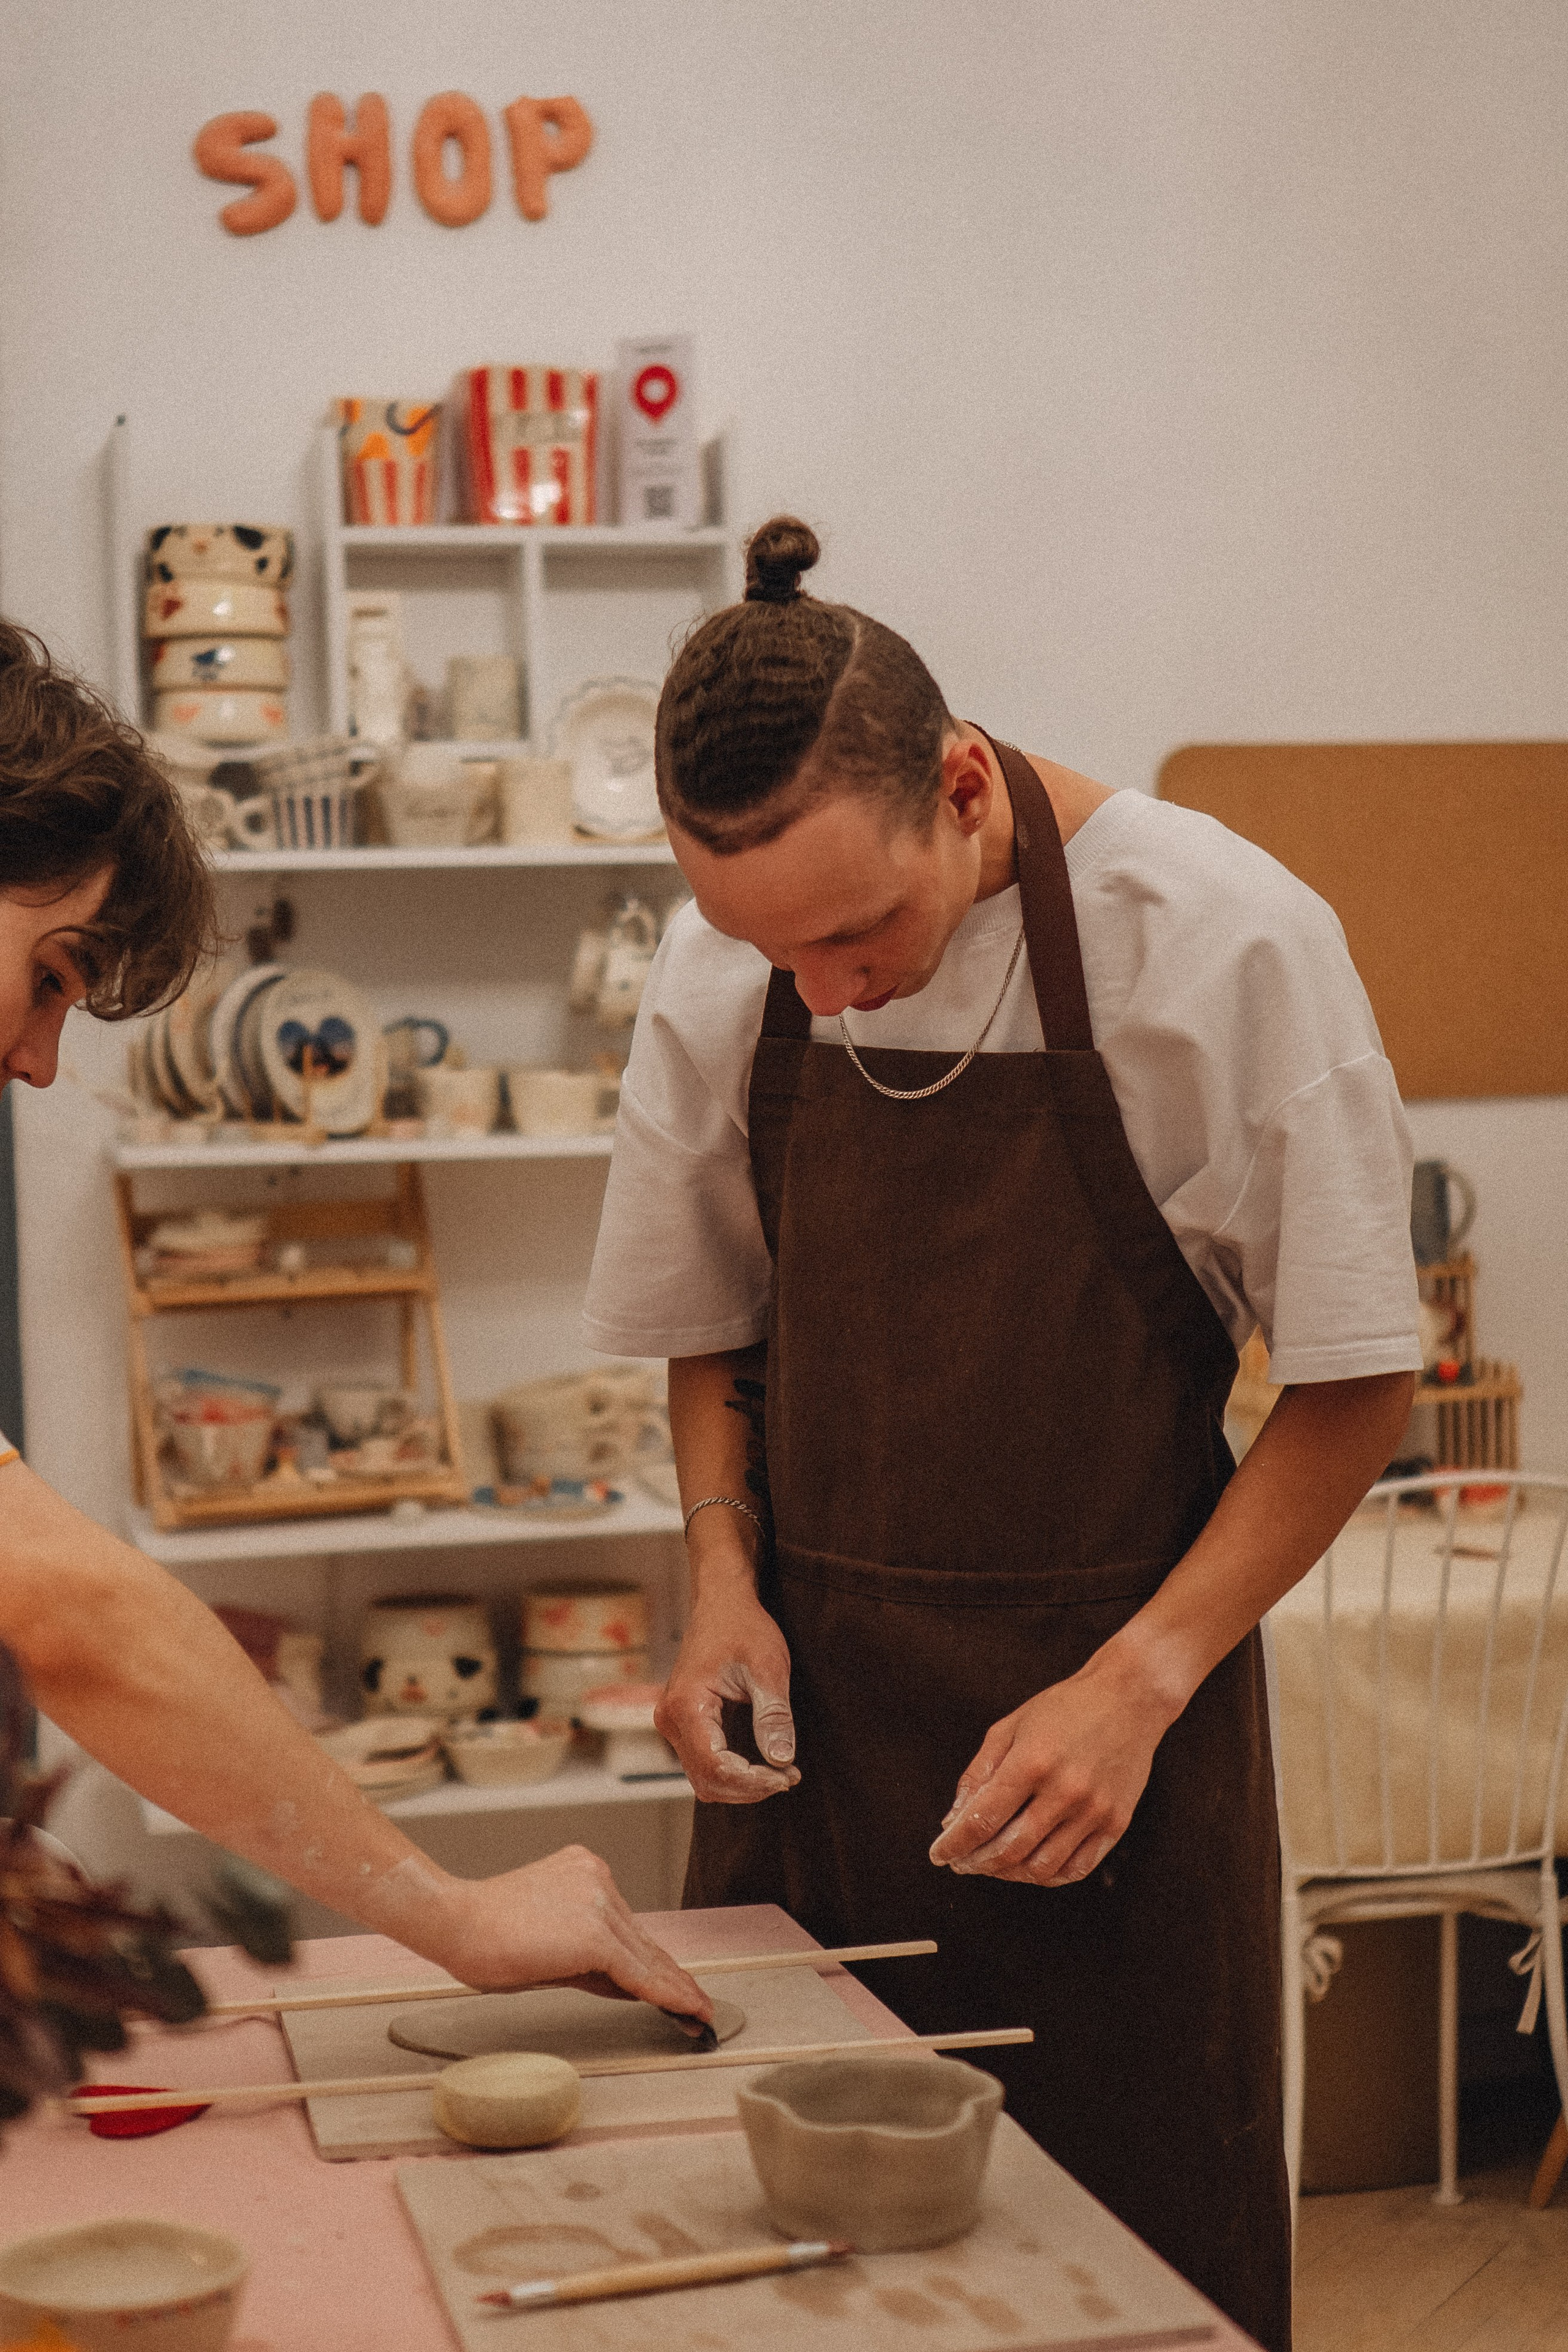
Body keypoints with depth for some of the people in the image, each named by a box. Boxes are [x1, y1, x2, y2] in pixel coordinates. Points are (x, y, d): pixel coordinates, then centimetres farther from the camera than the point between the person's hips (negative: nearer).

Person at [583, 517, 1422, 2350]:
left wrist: (1140, 1680, -16)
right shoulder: (716, 973, -1)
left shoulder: (1221, 940, -14)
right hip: (808, 1707, 3)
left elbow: (1355, 1383, -7)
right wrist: (726, 1578, -4)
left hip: (1103, 1713, -3)